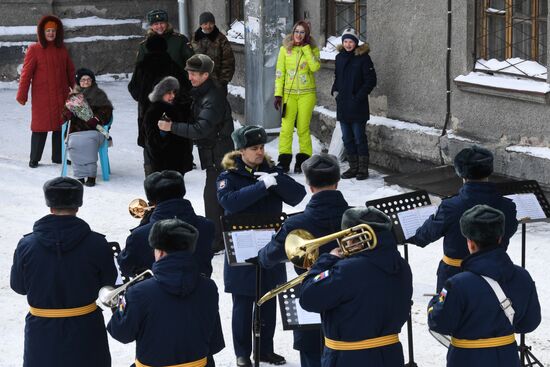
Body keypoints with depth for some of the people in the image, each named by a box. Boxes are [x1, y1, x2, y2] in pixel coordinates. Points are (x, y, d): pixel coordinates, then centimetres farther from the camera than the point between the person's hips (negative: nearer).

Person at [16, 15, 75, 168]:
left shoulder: (62, 49, 9)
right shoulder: (34, 50, -5)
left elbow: (70, 71, 17)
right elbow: (26, 73, -7)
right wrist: (22, 95, -11)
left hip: (61, 96, 5)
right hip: (41, 97, -4)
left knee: (61, 126, 7)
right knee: (40, 127, -3)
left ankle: (58, 156, 18)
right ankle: (34, 159, 6)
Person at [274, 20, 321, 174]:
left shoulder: (313, 50, 3)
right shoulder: (285, 49, 4)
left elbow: (315, 67, -15)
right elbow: (279, 73, 4)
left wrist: (306, 48, -14)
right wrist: (278, 94, -2)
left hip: (307, 94, 0)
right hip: (289, 93, 0)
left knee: (303, 128, 2)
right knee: (286, 127, -8)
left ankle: (303, 161, 11)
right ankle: (284, 160, -3)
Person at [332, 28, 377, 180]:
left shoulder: (363, 58, -8)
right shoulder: (340, 57, 10)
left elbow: (371, 80, -9)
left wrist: (359, 96, -14)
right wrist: (335, 90, 7)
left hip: (357, 107, -6)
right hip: (342, 105, 6)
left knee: (359, 138, -2)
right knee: (347, 139, 10)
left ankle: (363, 169, 5)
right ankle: (353, 167, 18)